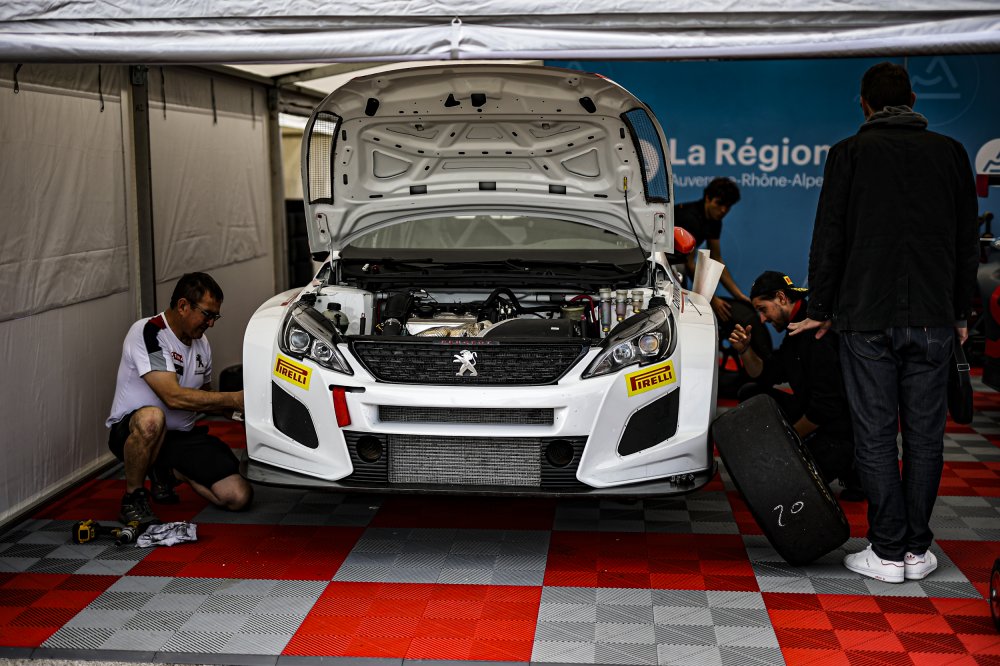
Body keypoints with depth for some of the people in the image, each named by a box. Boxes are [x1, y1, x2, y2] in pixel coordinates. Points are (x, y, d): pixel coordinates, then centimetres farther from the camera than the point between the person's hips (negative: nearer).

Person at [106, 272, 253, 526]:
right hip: (128, 432, -6)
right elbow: (174, 397, -28)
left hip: (183, 436, 6)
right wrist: (233, 399, -26)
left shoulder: (201, 345, 6)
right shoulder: (147, 333, -18)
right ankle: (133, 496, -17)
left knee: (238, 496, -12)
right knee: (152, 418, -44)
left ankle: (167, 471, 14)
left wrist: (243, 406, 0)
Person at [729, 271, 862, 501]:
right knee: (751, 394, 10)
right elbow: (765, 374, 17)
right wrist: (745, 350, -2)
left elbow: (827, 406, -25)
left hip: (842, 435, -10)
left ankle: (849, 470, 0)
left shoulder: (819, 332, -23)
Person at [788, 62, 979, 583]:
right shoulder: (950, 153, 8)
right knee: (925, 434, 8)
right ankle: (917, 550, 14)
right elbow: (967, 243, 12)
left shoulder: (849, 153, 0)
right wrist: (960, 312, 20)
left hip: (867, 317, -2)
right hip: (933, 320, 3)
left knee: (875, 435, 2)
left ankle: (888, 552, 5)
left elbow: (829, 239, 0)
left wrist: (820, 309, 9)